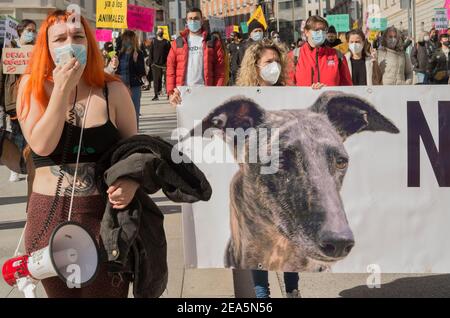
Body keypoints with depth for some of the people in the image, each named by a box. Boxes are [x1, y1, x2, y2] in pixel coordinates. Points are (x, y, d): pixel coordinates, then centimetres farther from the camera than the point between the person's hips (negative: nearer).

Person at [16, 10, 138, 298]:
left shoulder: (113, 90, -3)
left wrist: (131, 182, -18)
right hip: (49, 216, 1)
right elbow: (41, 145, -17)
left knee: (107, 291, 7)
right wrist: (62, 88, -20)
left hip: (106, 215, 0)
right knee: (60, 292, 16)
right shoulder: (33, 87, -3)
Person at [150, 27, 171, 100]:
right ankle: (156, 95, 0)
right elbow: (151, 53, 11)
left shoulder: (166, 42, 7)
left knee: (159, 79, -4)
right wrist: (151, 61, 0)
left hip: (163, 64, -1)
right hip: (155, 64, 1)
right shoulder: (153, 42, 12)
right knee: (156, 80, -2)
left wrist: (167, 63, -7)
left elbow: (169, 53, 2)